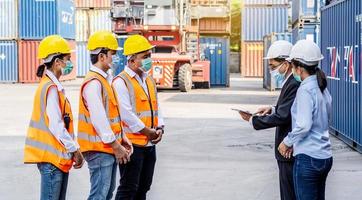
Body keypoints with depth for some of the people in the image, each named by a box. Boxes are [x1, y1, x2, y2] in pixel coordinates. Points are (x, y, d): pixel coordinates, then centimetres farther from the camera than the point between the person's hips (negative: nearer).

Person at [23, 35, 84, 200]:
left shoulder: (52, 86, 14)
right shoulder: (51, 89, -16)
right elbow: (56, 126, -20)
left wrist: (73, 150, 15)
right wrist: (75, 150, -14)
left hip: (58, 157, 10)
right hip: (52, 157, -10)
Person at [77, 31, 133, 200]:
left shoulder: (104, 79, 15)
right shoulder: (93, 82, -18)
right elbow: (98, 119, -22)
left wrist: (122, 138, 14)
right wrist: (116, 146, -17)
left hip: (110, 147, 10)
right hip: (99, 148, -10)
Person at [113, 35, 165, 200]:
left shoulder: (149, 80, 14)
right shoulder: (121, 82, -13)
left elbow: (156, 106, 19)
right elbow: (126, 114, -19)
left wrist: (159, 128, 2)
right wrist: (148, 132, -14)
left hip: (150, 144, 8)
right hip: (132, 144, -8)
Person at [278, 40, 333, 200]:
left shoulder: (305, 90, -15)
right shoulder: (323, 88, 11)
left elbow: (303, 126, -22)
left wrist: (287, 142, -6)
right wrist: (294, 142, 13)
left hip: (307, 157, -9)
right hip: (325, 157, 9)